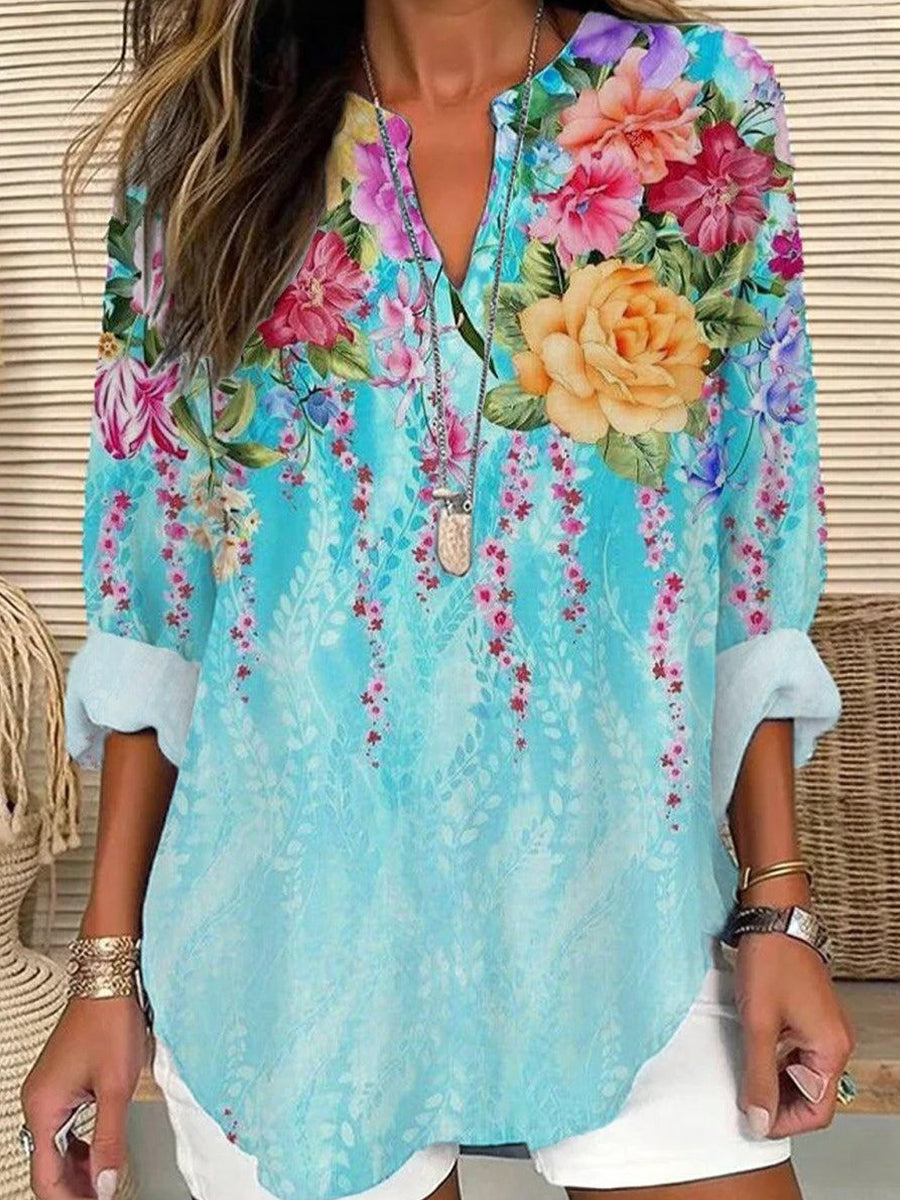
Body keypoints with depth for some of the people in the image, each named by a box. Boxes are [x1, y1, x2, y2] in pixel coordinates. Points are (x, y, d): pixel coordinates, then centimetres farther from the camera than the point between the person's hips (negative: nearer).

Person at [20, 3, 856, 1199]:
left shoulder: (705, 104, 0)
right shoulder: (203, 137, 1)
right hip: (288, 927, 1)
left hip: (626, 903, 1)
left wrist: (779, 901, -1)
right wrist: (111, 959, 1)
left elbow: (756, 551, 2)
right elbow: (152, 580, 2)